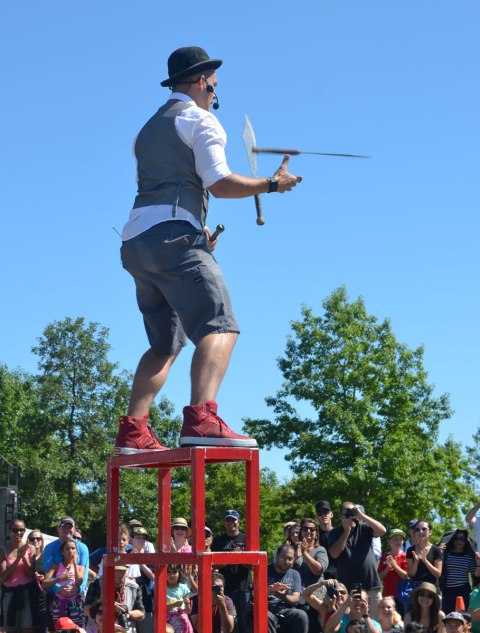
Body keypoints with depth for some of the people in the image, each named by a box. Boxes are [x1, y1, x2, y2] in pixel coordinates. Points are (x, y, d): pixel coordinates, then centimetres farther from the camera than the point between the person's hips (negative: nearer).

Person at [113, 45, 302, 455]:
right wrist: (272, 184, 1)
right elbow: (220, 184, -9)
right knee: (219, 328, -18)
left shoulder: (150, 128, 29)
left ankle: (132, 431, 6)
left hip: (136, 241, 9)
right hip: (172, 238, -9)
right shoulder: (199, 120, 2)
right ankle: (201, 418, -38)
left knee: (165, 344, 15)